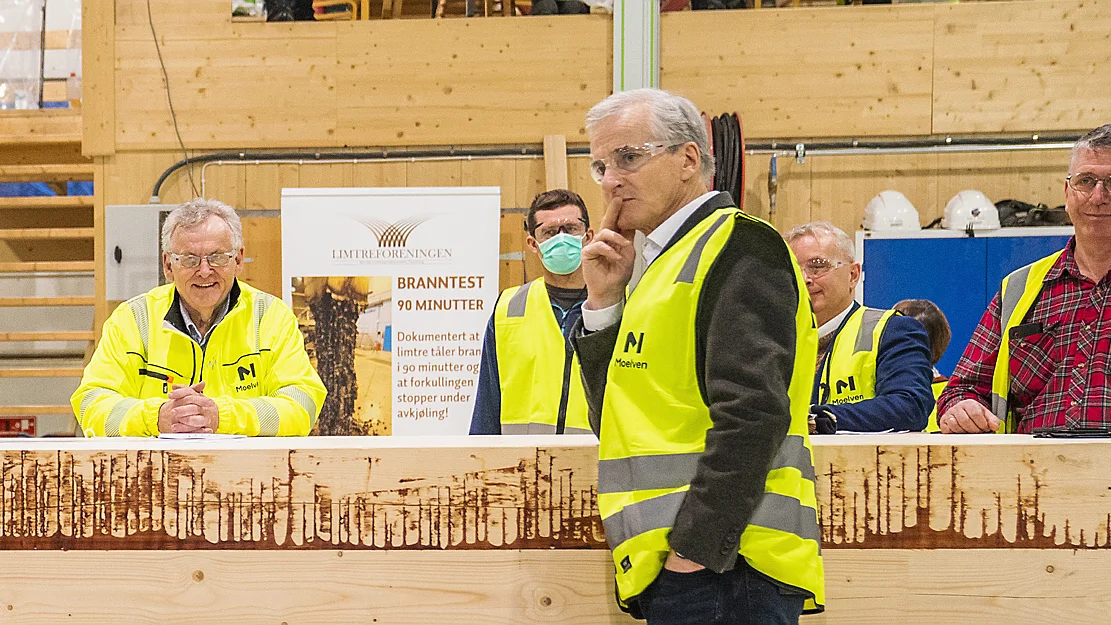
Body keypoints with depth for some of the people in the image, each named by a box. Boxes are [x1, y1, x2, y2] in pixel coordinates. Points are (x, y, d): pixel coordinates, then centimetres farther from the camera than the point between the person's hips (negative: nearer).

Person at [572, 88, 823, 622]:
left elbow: (751, 413, -19)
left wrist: (694, 548, -21)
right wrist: (603, 304, 9)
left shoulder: (735, 247, -8)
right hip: (678, 567, 9)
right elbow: (617, 421, 20)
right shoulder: (667, 262, 20)